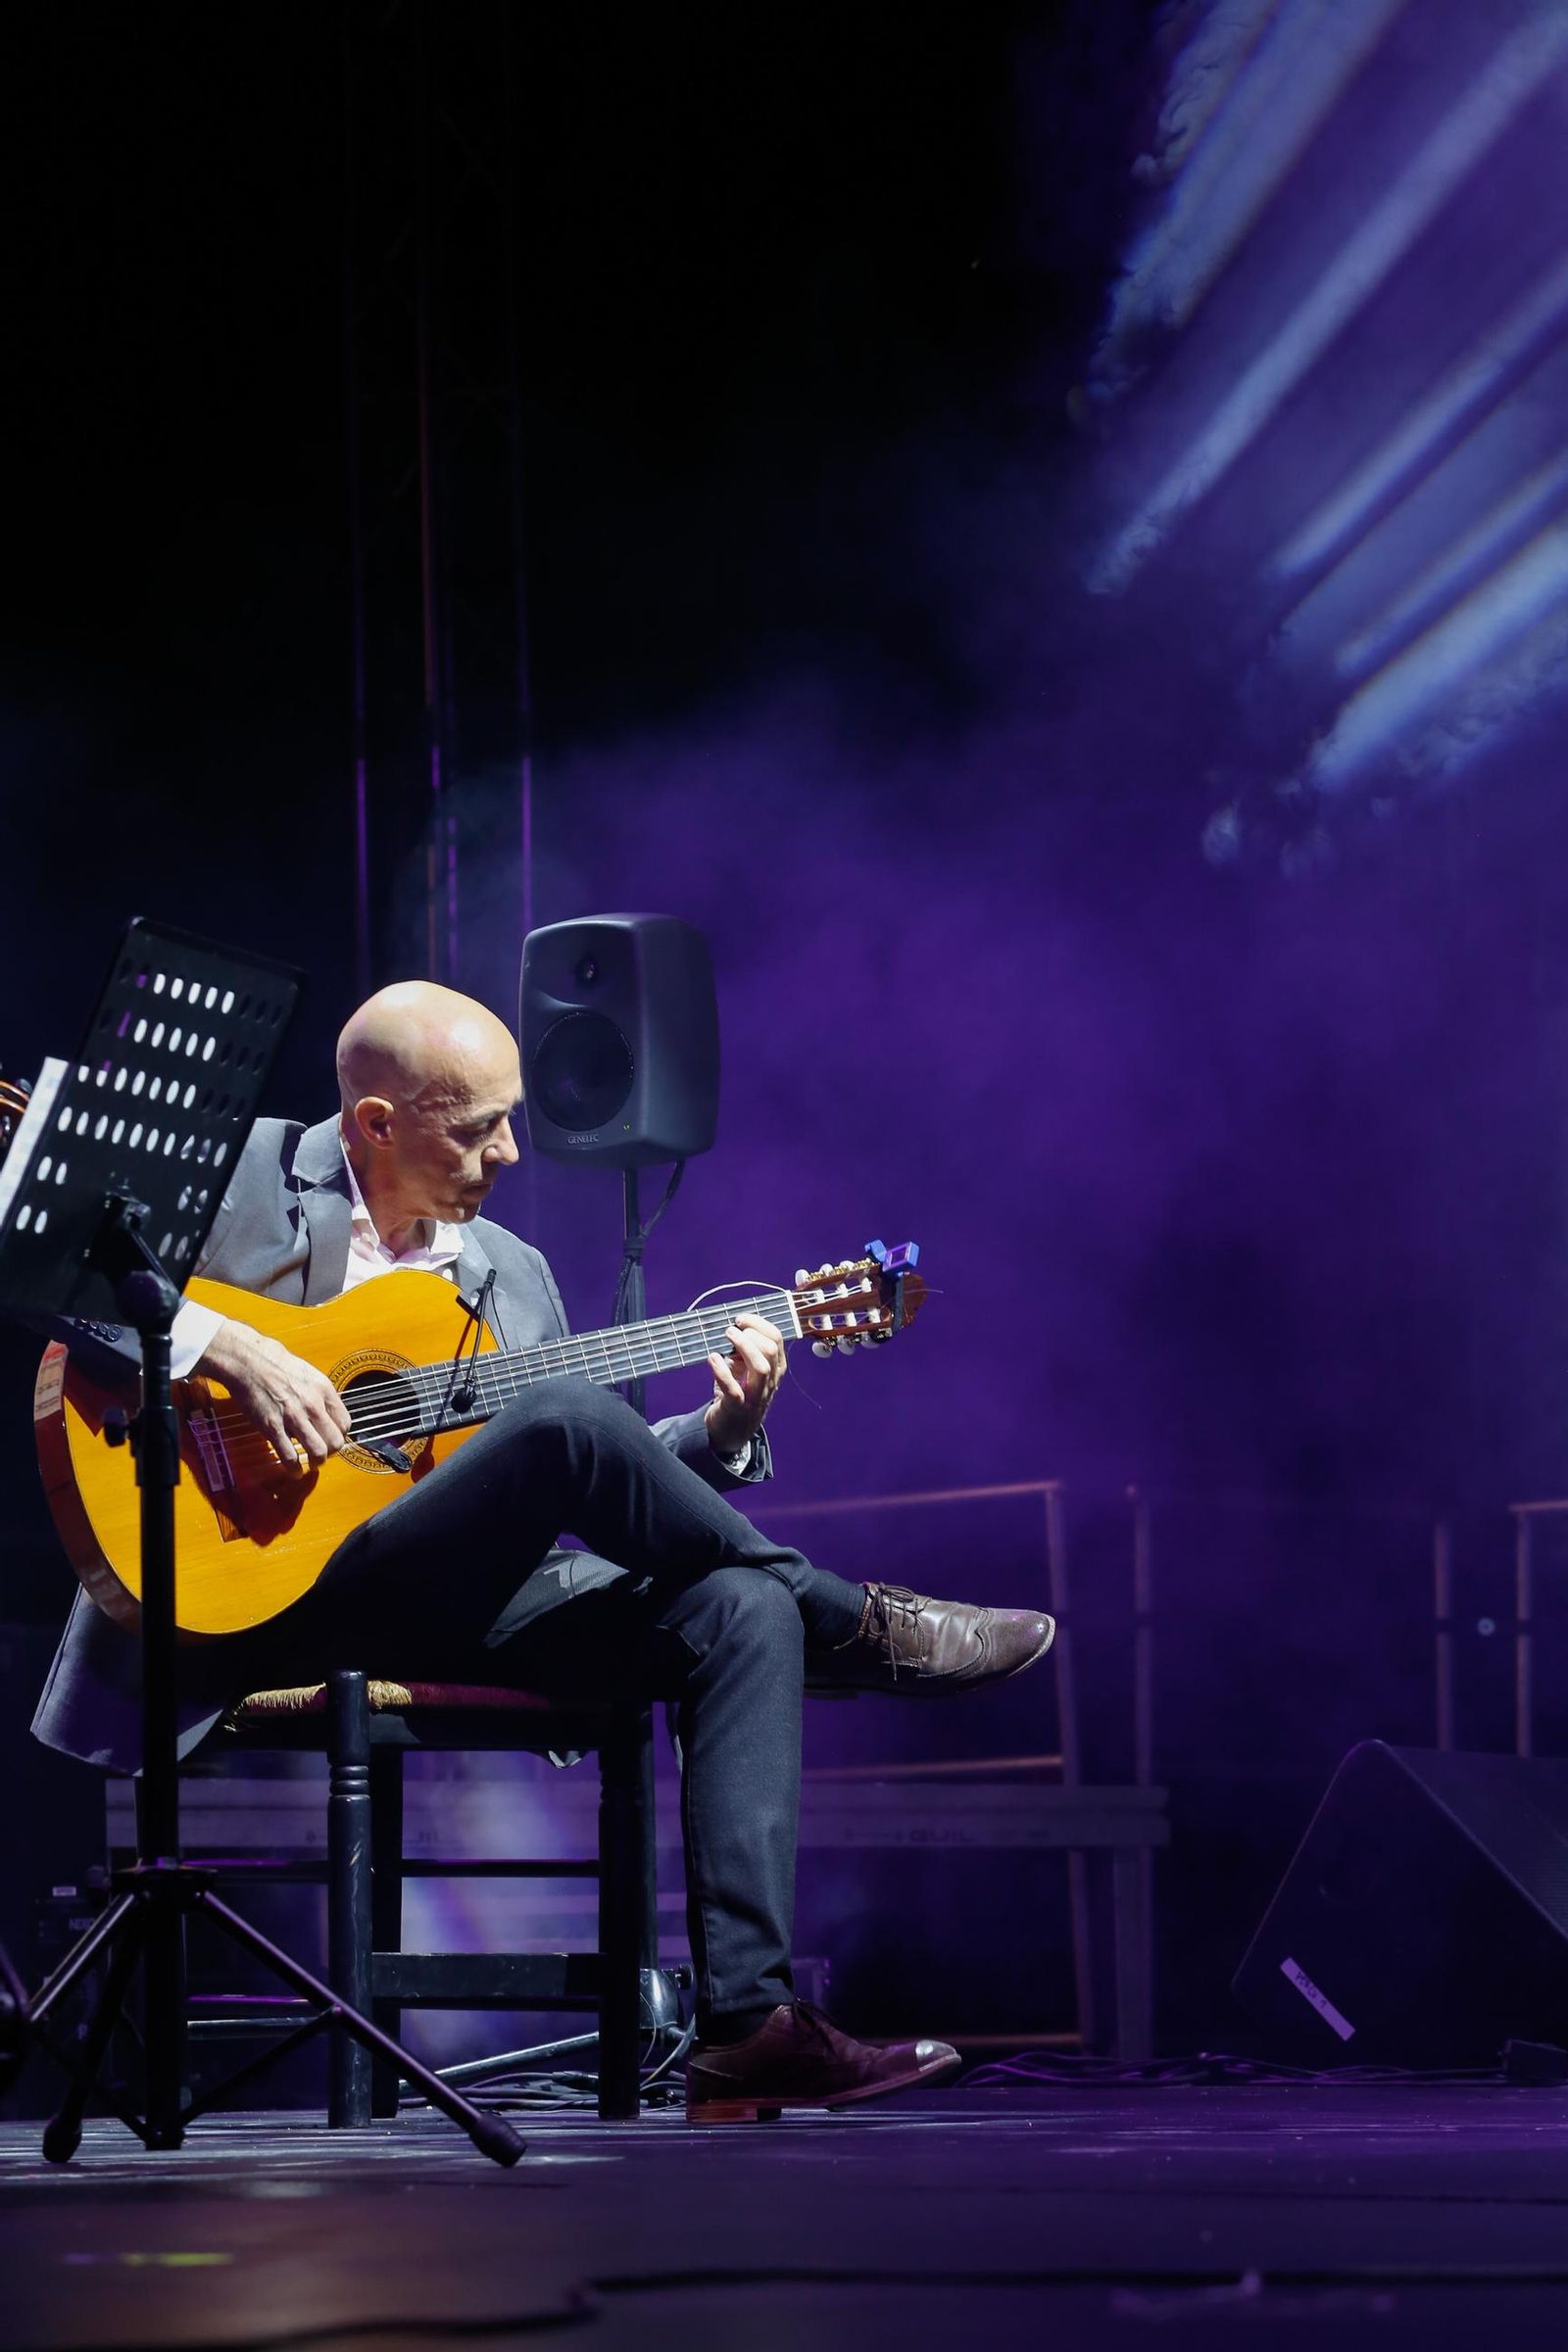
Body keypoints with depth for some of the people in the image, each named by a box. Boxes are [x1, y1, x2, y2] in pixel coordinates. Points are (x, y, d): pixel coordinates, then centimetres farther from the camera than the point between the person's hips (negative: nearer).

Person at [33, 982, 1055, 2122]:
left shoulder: (512, 1275, 20)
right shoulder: (240, 1176, 1)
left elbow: (587, 1500, 20)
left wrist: (720, 1431, 2)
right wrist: (221, 1345, -22)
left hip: (456, 1617, 7)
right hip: (265, 1592, -7)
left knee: (742, 1610, -16)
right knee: (571, 1418, -28)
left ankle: (749, 2019, -25)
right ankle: (858, 1627, -9)